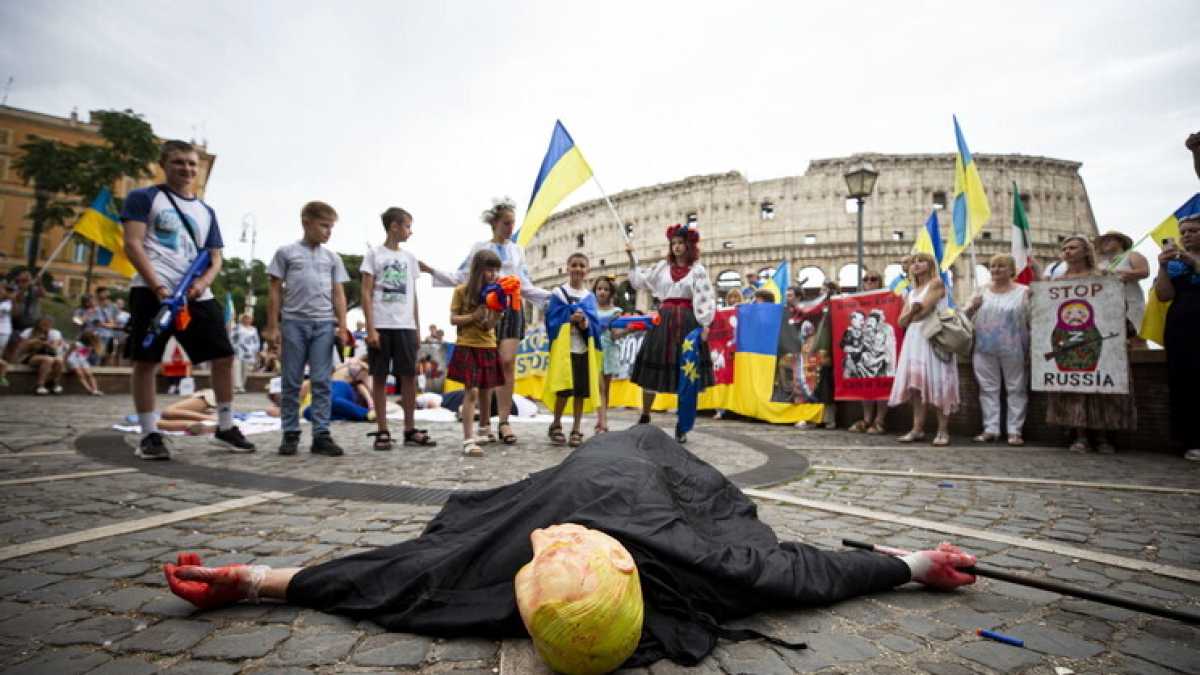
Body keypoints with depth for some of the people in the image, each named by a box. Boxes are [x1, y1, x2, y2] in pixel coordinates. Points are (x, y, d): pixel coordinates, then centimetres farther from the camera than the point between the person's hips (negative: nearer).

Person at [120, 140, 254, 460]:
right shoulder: (144, 198, 7)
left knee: (224, 356, 0)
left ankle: (225, 426, 12)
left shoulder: (206, 211, 21)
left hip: (196, 295, 5)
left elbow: (215, 258, 17)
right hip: (153, 291, -4)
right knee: (146, 360, -3)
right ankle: (149, 434, 8)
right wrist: (157, 286, -16)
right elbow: (133, 245, -4)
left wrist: (202, 283, -5)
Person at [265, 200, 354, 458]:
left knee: (322, 382, 0)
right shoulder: (286, 252, 5)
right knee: (292, 382, 5)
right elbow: (275, 291, 5)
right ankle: (290, 434, 13)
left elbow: (338, 294, 10)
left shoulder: (332, 258, 12)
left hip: (324, 324, 2)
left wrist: (342, 326, 1)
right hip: (294, 323, -2)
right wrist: (272, 326, 0)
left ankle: (321, 435, 2)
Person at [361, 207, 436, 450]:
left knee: (409, 376, 2)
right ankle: (382, 431, 9)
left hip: (405, 326, 4)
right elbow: (366, 294, -3)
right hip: (381, 326, -4)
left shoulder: (409, 257, 15)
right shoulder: (374, 254, 2)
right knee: (380, 377, 2)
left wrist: (417, 329, 11)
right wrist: (370, 329, -11)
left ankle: (410, 429, 11)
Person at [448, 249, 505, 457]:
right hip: (467, 347, -4)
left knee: (486, 392, 14)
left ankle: (484, 430, 36)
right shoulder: (461, 291, -3)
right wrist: (474, 316, -14)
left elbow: (490, 326, -3)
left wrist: (497, 313, -21)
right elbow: (453, 319, -3)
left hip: (488, 348, 4)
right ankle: (468, 441, -13)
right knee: (471, 392, -13)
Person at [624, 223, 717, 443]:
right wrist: (631, 256, 11)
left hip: (688, 322, -3)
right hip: (664, 320, 3)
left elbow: (706, 299, -3)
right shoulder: (662, 266, 12)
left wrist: (705, 325, -11)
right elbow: (639, 280, 17)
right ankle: (644, 417, 19)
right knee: (653, 369, 2)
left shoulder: (698, 270, 2)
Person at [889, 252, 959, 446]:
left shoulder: (936, 283, 1)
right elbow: (902, 321, 12)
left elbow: (924, 310, -11)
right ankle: (918, 429, 1)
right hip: (914, 339, 6)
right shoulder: (912, 292, 21)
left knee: (937, 383, -9)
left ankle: (943, 430, -7)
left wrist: (911, 316, 6)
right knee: (916, 383, 0)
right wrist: (913, 310, -7)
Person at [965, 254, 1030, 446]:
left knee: (1016, 389, 1)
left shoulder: (1023, 292, 3)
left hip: (1013, 350, -3)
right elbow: (966, 316, 13)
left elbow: (1032, 322, -1)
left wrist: (1031, 351, -7)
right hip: (984, 350, 3)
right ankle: (991, 429, 11)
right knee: (988, 389, 5)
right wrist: (972, 307, -10)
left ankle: (1015, 431, 7)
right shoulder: (982, 291, 11)